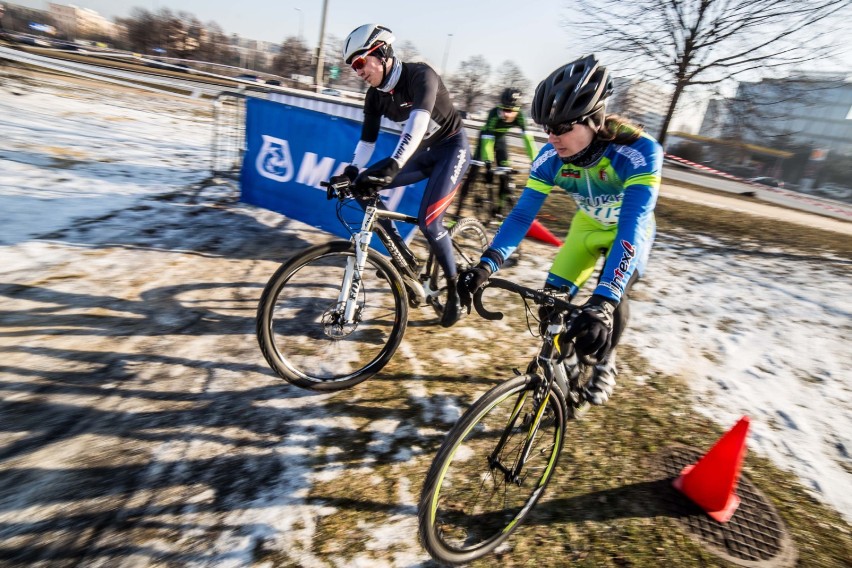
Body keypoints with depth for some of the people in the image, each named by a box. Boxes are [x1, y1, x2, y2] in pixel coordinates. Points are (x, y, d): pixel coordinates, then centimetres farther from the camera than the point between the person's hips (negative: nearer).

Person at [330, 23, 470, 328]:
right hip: (424, 152, 7)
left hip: (453, 147, -7)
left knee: (428, 221, -23)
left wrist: (392, 166, -52)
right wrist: (352, 172, -14)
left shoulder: (420, 75, -23)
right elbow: (367, 138, 1)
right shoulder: (375, 95, -3)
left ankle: (456, 290, -2)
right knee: (364, 186, -8)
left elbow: (418, 122, -39)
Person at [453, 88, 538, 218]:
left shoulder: (520, 117, -28)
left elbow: (528, 138, -29)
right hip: (487, 137, -4)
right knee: (474, 171, -13)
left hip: (500, 138, 4)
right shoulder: (494, 114, -36)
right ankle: (458, 211, -12)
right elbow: (487, 140, -41)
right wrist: (488, 166, -48)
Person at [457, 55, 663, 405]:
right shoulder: (551, 157, -25)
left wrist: (602, 303, -58)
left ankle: (605, 363, 9)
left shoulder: (639, 152, -37)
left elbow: (630, 228, -47)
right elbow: (522, 214, -27)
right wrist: (486, 265, -43)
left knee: (612, 298, -24)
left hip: (630, 229, -3)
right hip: (588, 225, 3)